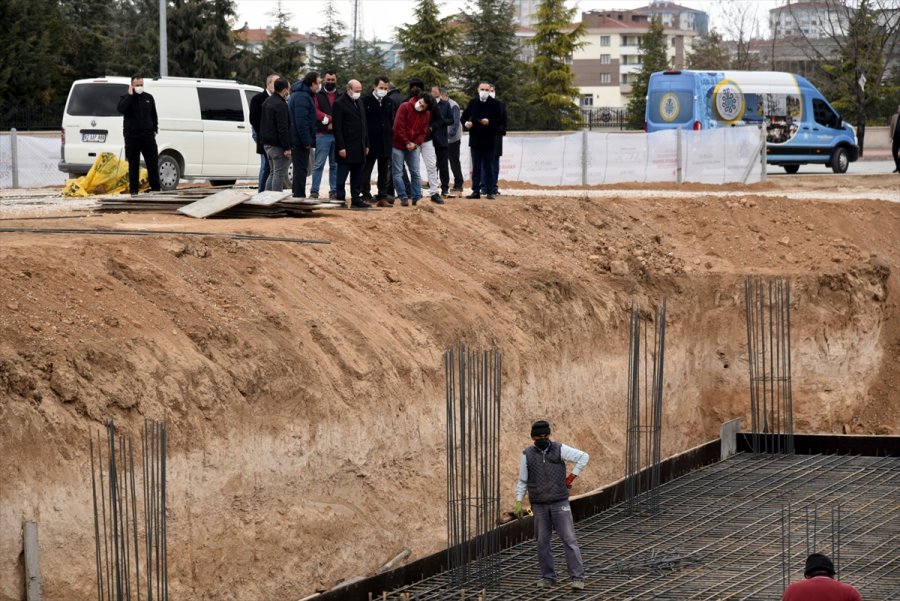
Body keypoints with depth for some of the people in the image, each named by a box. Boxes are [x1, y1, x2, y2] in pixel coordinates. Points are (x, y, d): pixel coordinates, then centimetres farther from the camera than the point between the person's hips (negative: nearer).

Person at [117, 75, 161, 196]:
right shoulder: (126, 98, 3)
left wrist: (155, 129, 15)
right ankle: (134, 189, 6)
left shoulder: (148, 98, 13)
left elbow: (154, 115, 21)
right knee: (133, 164, 1)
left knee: (153, 163, 1)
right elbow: (121, 109, -19)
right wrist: (130, 95, -14)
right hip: (132, 136, -2)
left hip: (148, 135, 2)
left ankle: (155, 188, 7)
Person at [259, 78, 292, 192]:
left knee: (273, 172, 17)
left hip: (267, 144, 10)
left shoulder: (267, 101, 14)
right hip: (277, 145, -10)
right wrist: (287, 147, -19)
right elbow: (282, 128, -20)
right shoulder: (280, 105, -18)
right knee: (279, 173, -5)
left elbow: (262, 124, 22)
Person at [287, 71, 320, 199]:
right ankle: (299, 196, -5)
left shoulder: (304, 95, 17)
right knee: (301, 168, -7)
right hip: (300, 140, -11)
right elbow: (301, 121, -24)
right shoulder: (302, 97, -18)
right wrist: (307, 141, -22)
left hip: (297, 140, 11)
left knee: (300, 168, 16)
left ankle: (296, 194, 22)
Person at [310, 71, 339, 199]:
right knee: (319, 164, -5)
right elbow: (316, 112, -7)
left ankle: (334, 191, 12)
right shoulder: (318, 96, 6)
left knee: (335, 165, 7)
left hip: (337, 135, 3)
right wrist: (331, 119, -12)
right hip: (322, 135, -3)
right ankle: (314, 191, -4)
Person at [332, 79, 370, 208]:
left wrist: (366, 144, 16)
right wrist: (341, 147, -18)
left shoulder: (359, 103, 17)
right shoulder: (339, 104, -9)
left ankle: (356, 199, 14)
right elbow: (337, 128, -13)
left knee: (357, 177, 9)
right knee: (342, 176, -3)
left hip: (359, 148, 8)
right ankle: (340, 200, -1)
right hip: (346, 148, -8)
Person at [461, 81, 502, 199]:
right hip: (475, 140, 2)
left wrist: (489, 122, -21)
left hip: (489, 140, -2)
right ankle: (476, 191, 9)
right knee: (476, 167, 6)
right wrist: (466, 123, -11)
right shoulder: (472, 103, 7)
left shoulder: (494, 104, -1)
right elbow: (463, 117, 11)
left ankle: (490, 192, 4)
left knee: (488, 167, 2)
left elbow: (499, 120, -4)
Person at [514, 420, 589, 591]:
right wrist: (518, 502, -5)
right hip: (539, 505, 2)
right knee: (542, 542, 4)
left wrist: (571, 478, -3)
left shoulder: (559, 449, -5)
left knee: (569, 539, -6)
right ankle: (548, 577, 15)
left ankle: (577, 578, -7)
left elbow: (583, 457, 1)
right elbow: (522, 481, 5)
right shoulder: (527, 455, -1)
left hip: (560, 503, -2)